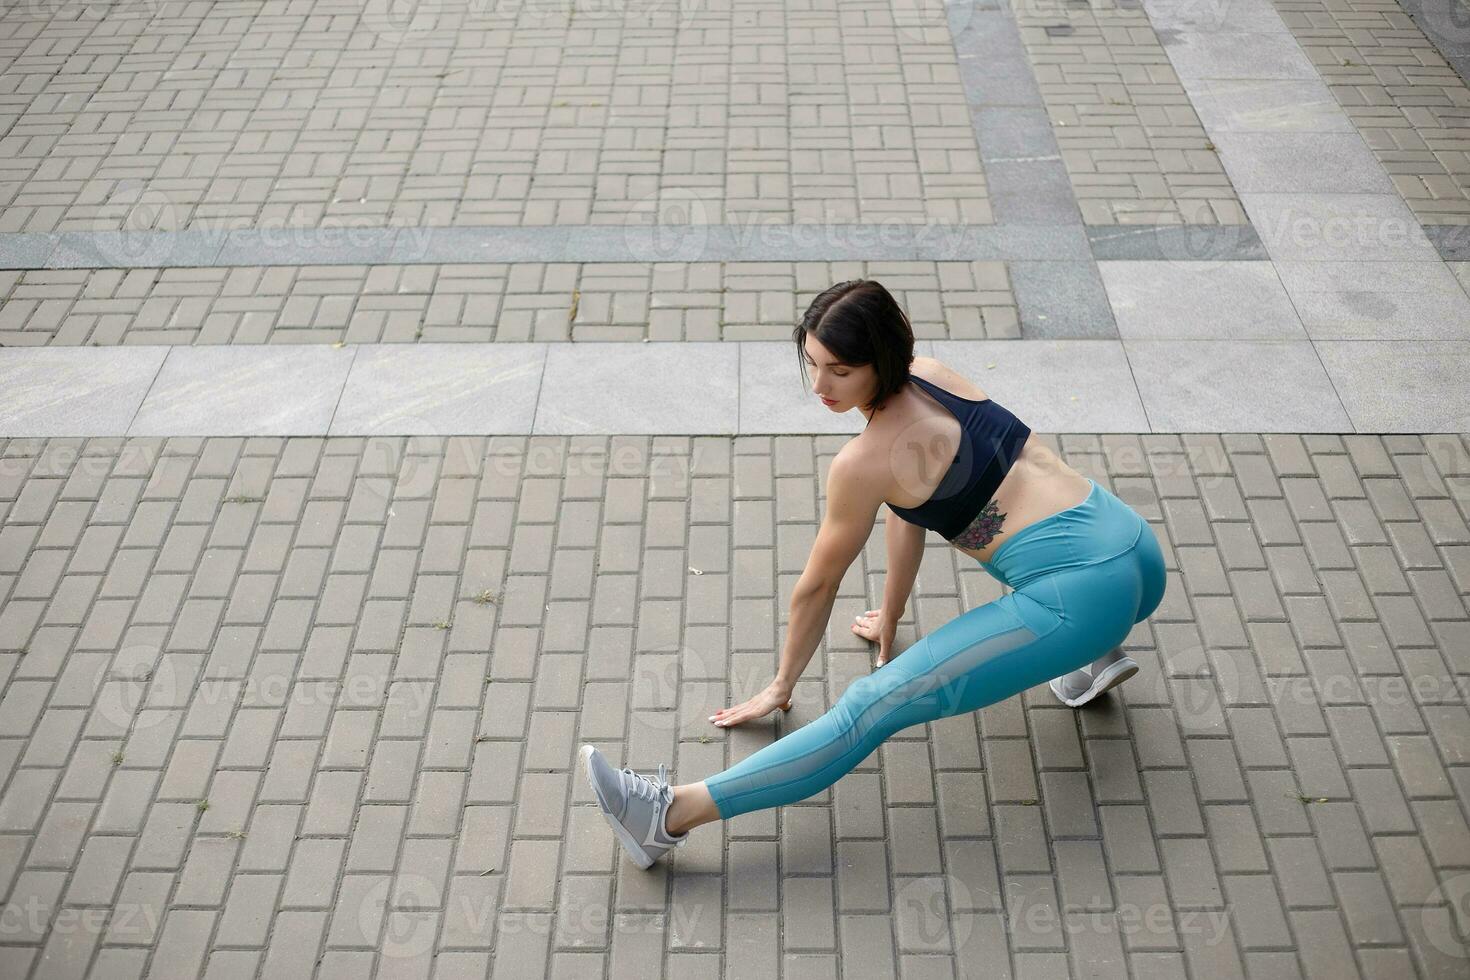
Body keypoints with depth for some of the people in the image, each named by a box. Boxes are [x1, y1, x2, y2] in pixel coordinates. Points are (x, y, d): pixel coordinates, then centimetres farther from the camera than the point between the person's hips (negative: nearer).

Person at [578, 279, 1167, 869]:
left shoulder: (865, 461, -12)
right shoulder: (930, 375, 11)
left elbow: (818, 585, 1)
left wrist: (781, 687, 15)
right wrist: (890, 620, 30)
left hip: (1082, 594, -9)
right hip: (1141, 553, 9)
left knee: (871, 708, -18)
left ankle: (673, 814, -24)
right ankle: (1093, 654, 20)